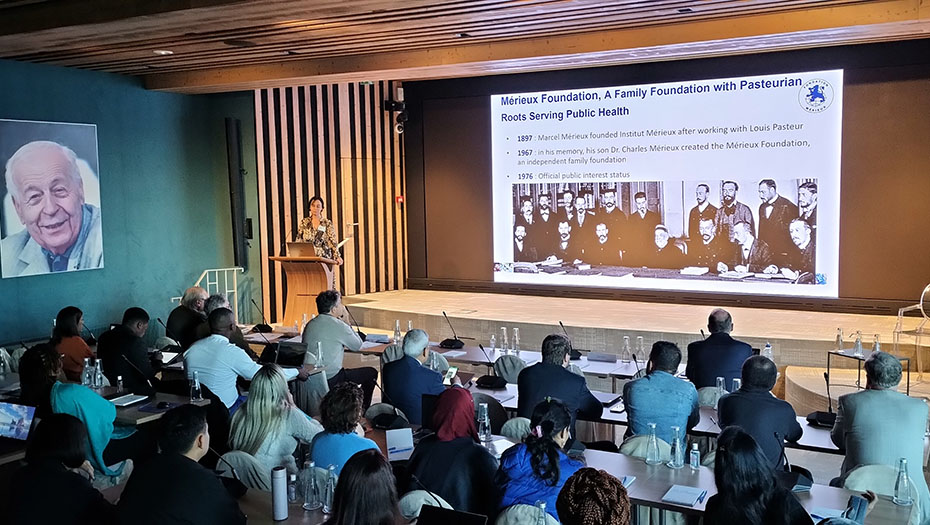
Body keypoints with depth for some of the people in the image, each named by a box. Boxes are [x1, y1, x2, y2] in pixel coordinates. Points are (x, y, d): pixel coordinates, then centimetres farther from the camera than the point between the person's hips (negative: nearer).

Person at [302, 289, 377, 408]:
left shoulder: (310, 324, 6)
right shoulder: (338, 325, -16)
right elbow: (358, 346, -1)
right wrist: (345, 322, 4)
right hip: (331, 380, -8)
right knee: (371, 373, 8)